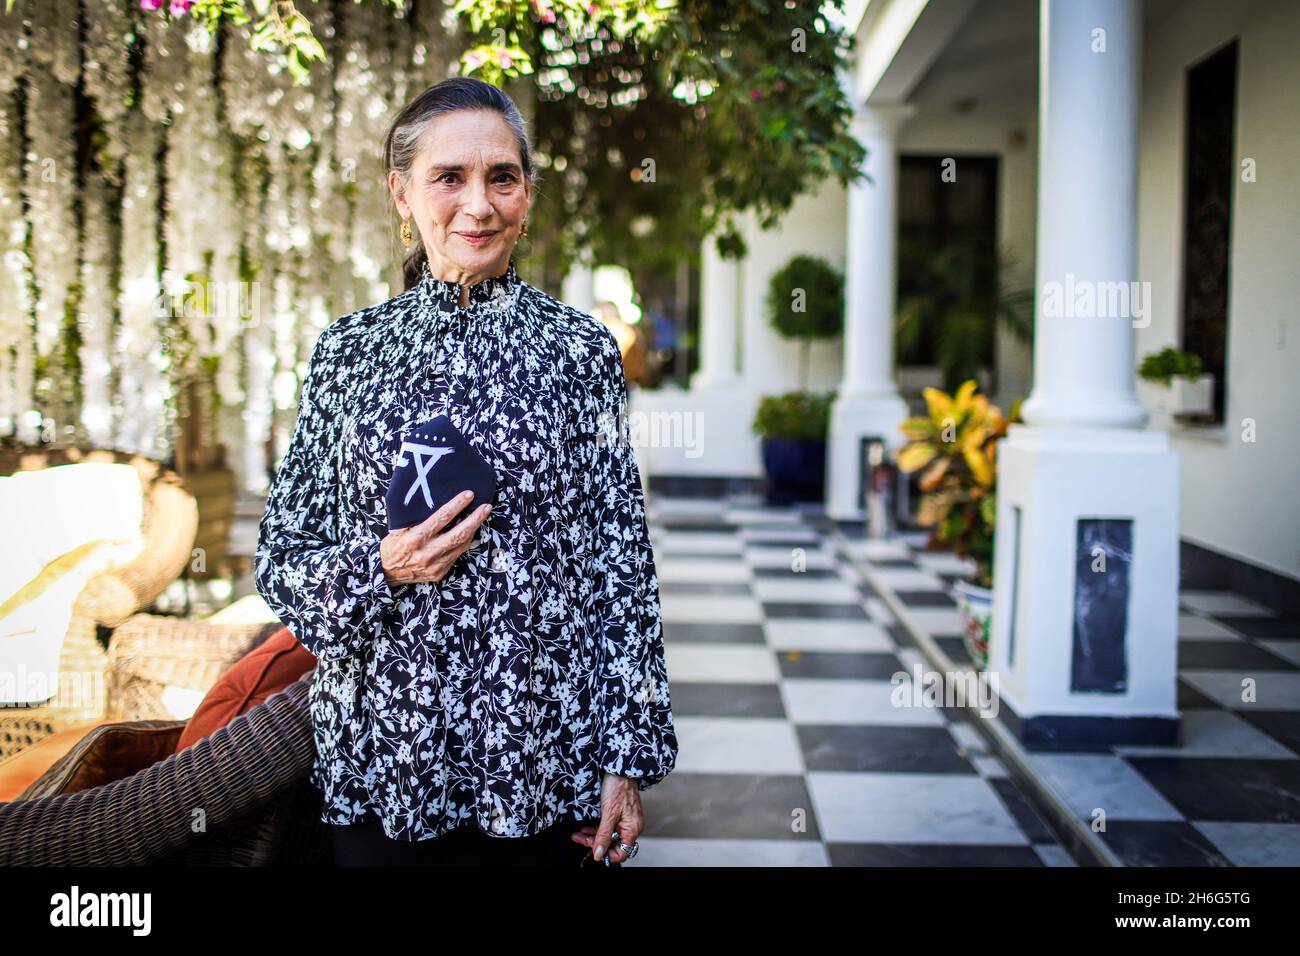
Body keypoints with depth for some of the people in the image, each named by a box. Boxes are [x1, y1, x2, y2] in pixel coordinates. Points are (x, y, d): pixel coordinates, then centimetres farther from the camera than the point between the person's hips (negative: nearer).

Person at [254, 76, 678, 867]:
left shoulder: (581, 348, -1)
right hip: (382, 760, 1)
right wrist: (380, 569, -15)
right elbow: (281, 559, 5)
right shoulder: (349, 349, 2)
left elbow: (622, 557, -1)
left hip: (543, 752, -1)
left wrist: (629, 759, -4)